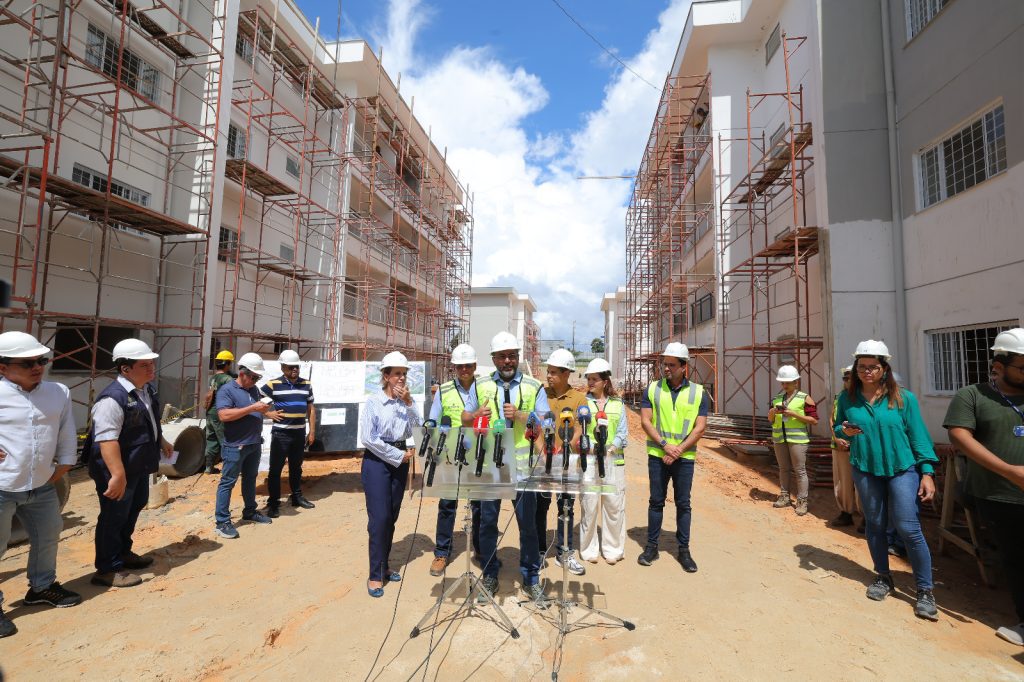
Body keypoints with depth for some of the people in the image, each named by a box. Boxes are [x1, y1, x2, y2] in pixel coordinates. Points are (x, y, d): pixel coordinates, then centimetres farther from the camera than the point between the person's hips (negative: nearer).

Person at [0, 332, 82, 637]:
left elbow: (66, 436, 6)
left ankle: (42, 586, 41)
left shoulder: (59, 393, -2)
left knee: (48, 537, 19)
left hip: (41, 486, 5)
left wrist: (61, 470, 7)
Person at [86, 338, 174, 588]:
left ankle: (123, 553, 43)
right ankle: (108, 570, 20)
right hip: (118, 471, -10)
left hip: (140, 466, 10)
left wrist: (162, 442, 31)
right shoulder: (112, 399, -27)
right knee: (114, 517, 4)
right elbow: (107, 440, -33)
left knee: (133, 510, 24)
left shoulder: (147, 390, 4)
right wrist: (118, 475, -36)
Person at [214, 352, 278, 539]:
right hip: (235, 446, -8)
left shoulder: (254, 389, 10)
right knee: (227, 482, 1)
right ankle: (222, 521, 8)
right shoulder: (227, 390, -13)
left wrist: (267, 412, 15)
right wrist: (252, 408, -27)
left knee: (250, 479, 19)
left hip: (254, 444, 8)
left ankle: (250, 511, 32)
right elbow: (224, 415, -26)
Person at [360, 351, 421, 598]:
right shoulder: (373, 401, -10)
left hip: (400, 461, 5)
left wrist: (408, 403, -14)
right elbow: (368, 438, -14)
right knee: (379, 517, -5)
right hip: (377, 461, -5)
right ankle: (375, 575, 8)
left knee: (392, 516, 12)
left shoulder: (406, 402, 3)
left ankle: (384, 565, 28)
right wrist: (399, 455, -11)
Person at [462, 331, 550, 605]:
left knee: (528, 523, 7)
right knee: (487, 521, 11)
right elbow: (465, 419, 10)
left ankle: (531, 580, 25)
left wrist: (521, 415, -19)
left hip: (522, 466, -1)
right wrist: (476, 414, -12)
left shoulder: (533, 386, 2)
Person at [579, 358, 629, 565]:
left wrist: (609, 448, -13)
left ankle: (613, 549, 21)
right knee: (589, 505, 2)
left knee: (614, 505, 5)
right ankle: (589, 549, 18)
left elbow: (623, 433, 5)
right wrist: (592, 447, -17)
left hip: (613, 460, 2)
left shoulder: (618, 404, 9)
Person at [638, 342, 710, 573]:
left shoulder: (699, 392, 0)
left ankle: (684, 550, 23)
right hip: (657, 456, 0)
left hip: (685, 457, 0)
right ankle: (652, 546, 21)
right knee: (656, 501, 9)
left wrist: (678, 451, -13)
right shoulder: (652, 389, 0)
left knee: (683, 504, 9)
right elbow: (645, 421, -4)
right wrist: (664, 445, -16)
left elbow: (700, 427, -4)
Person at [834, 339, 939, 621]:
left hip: (902, 469, -2)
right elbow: (837, 427, 10)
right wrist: (845, 431, -13)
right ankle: (883, 577, 30)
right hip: (865, 470, 2)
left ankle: (925, 590, 11)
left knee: (908, 528, -6)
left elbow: (918, 436, -2)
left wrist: (927, 472, -6)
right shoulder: (847, 398, 0)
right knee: (874, 525, 12)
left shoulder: (903, 397, -4)